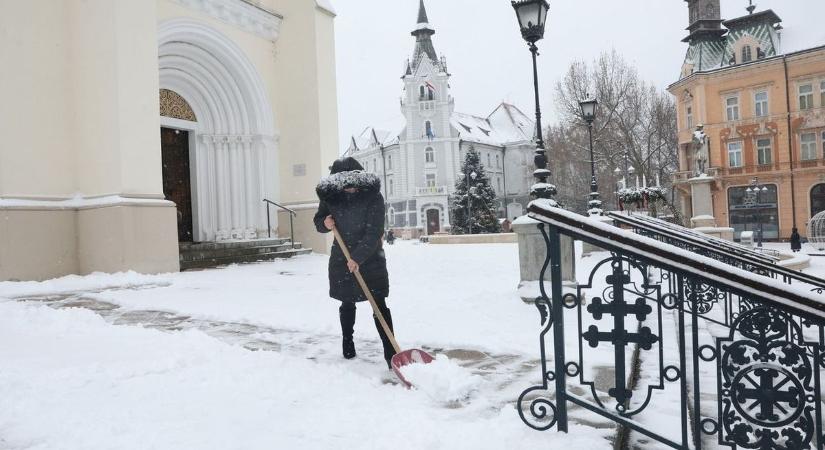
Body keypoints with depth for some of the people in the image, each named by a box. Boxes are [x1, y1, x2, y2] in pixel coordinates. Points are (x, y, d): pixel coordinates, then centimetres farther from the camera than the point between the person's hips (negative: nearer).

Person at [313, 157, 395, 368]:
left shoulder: (373, 196, -16)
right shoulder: (330, 196, -5)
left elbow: (374, 232, -21)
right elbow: (318, 221, 10)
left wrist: (359, 257, -30)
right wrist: (325, 223, -14)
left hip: (370, 259, -3)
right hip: (341, 259, 3)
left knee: (379, 305, -8)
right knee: (347, 304, 15)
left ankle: (391, 352, -7)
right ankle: (347, 345, 34)